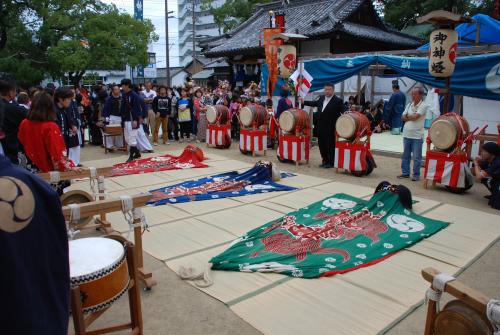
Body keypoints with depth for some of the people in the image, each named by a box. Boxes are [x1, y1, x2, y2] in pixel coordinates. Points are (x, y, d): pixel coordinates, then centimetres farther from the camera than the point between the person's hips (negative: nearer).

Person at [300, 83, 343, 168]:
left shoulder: (337, 101, -9)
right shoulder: (321, 98, 10)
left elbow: (343, 112, -13)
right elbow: (315, 103, 27)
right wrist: (304, 102, 29)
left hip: (330, 128, -7)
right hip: (321, 126, 7)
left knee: (330, 145, 0)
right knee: (321, 144, 13)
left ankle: (331, 162, 12)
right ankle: (325, 160, 27)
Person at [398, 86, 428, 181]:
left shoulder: (424, 106, -7)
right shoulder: (409, 105, 12)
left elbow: (415, 116, -18)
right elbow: (403, 118, 8)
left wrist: (407, 116, 0)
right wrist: (412, 117, -8)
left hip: (417, 136, -6)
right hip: (406, 134, 6)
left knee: (416, 157, 1)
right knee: (405, 155, 13)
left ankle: (416, 175, 10)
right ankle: (405, 172, 24)